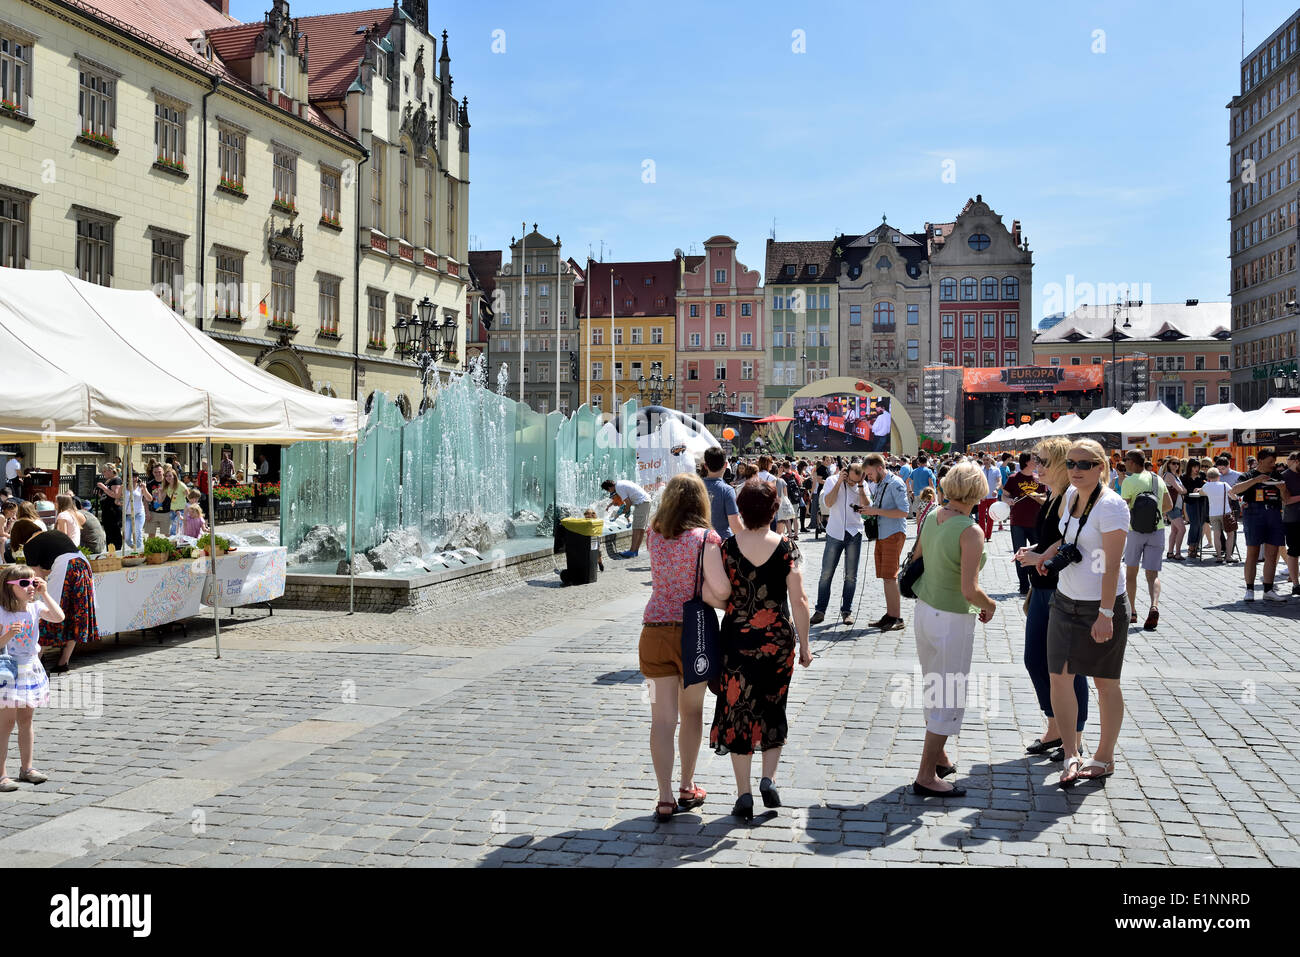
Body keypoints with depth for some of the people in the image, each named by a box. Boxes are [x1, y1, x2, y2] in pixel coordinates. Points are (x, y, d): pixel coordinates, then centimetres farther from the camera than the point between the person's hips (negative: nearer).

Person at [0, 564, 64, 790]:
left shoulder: (35, 607, 2)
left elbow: (58, 617, -13)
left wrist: (43, 594, -11)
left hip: (31, 669, 5)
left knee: (26, 720, 13)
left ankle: (26, 768, 23)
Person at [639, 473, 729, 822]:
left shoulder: (654, 535, 1)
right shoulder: (705, 538, -12)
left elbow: (676, 577, 2)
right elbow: (720, 590, -17)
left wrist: (711, 597, 5)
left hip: (655, 631, 2)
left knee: (662, 717, 5)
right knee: (692, 712, 16)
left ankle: (665, 799, 4)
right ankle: (687, 789, 28)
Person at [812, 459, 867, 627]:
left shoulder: (862, 486, 2)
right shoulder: (832, 481, -2)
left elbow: (866, 507, -9)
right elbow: (828, 503, -15)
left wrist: (861, 487, -13)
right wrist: (839, 482, -16)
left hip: (854, 533, 1)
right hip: (835, 533, -1)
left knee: (851, 576, 4)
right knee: (826, 574, 0)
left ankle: (846, 611, 14)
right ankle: (820, 611, 7)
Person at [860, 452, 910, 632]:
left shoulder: (896, 484, -12)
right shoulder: (876, 484, 15)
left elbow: (903, 512, -19)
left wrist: (876, 511, -20)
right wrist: (867, 510, 7)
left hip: (894, 534, -8)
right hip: (881, 534, 9)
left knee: (890, 577, -10)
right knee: (885, 577, 10)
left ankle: (897, 618, -6)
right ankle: (890, 615, 16)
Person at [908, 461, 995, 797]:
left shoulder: (932, 517, 0)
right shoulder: (970, 532, -22)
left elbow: (916, 562, 13)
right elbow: (969, 590, -24)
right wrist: (989, 605, -5)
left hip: (924, 610, 8)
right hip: (952, 621, -8)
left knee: (935, 691, 22)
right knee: (949, 699, 2)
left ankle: (938, 757, 37)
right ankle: (926, 776, 7)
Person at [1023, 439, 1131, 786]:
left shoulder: (1111, 505, -17)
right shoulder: (1072, 494, 5)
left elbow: (1112, 565, -21)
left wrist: (1105, 614, -25)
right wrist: (1051, 551, 13)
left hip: (1101, 605, -7)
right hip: (1065, 601, 7)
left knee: (1105, 683, 7)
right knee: (1059, 677, 1)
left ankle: (1104, 758, 20)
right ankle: (1071, 755, 11)